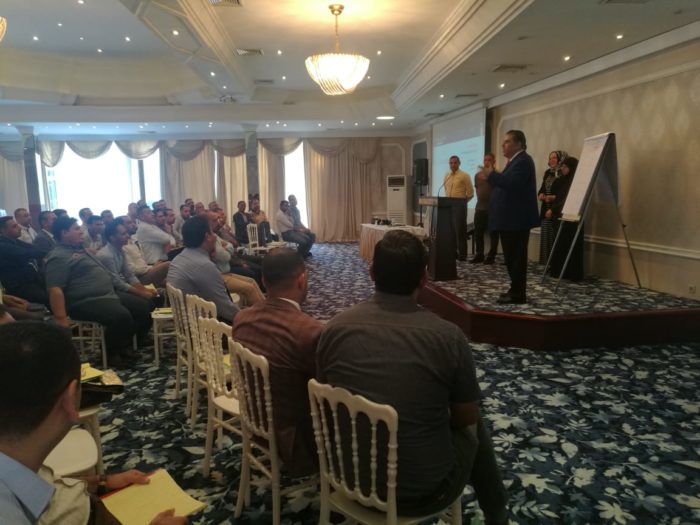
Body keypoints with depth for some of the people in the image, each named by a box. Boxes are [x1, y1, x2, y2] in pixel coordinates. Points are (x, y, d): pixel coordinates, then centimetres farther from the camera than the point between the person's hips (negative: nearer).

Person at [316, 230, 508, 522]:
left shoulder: (335, 328, -12)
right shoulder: (447, 336, -20)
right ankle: (496, 514, 47)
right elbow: (466, 418, -4)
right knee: (474, 428, 26)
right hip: (423, 489, -3)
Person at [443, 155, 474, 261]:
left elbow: (470, 193, -4)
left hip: (459, 206, -6)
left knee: (460, 231, -5)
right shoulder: (446, 176, 12)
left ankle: (462, 255, -1)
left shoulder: (464, 176, -5)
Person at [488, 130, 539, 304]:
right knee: (511, 256, 13)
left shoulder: (523, 160, -12)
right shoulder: (514, 161, 20)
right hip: (510, 218, 10)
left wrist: (492, 175, -21)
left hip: (517, 218, -10)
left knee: (516, 256, -7)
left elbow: (513, 183, -26)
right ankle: (515, 290, 21)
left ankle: (518, 294, -2)